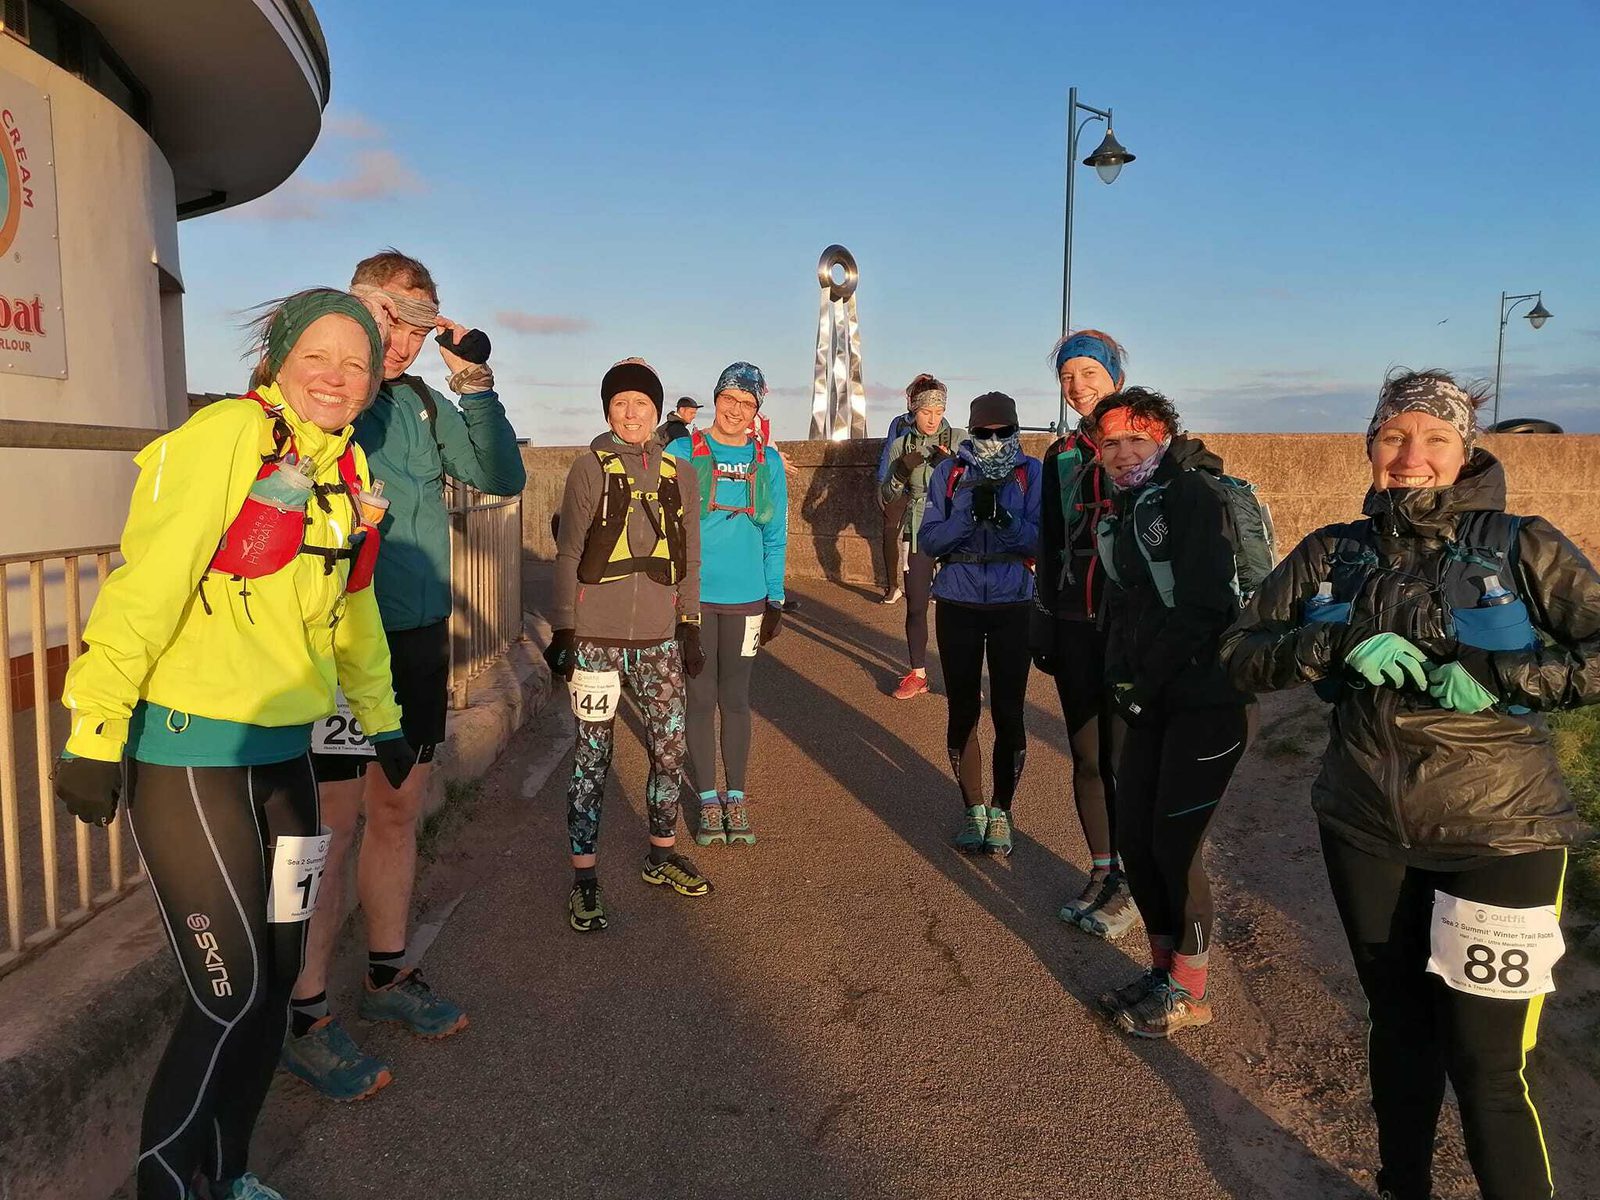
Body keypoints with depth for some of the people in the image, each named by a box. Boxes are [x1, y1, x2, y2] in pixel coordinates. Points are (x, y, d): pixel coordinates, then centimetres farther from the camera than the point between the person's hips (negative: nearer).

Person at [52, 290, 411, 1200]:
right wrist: (95, 732, -23)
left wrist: (382, 717, 25)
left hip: (282, 751, 7)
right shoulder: (224, 437, -13)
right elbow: (146, 585, -19)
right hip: (186, 751, -7)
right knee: (231, 996, -2)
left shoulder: (349, 468, 10)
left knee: (276, 979, 14)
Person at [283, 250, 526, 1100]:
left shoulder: (422, 403, 8)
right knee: (332, 826, 0)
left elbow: (503, 477, 5)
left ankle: (387, 976, 31)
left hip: (420, 639, 6)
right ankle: (305, 1019, 13)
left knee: (398, 813, 15)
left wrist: (475, 382, -4)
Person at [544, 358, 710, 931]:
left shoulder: (677, 472, 8)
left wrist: (690, 626, 9)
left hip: (658, 638, 4)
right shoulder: (591, 468, -2)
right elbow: (569, 555, -2)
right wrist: (562, 631, -6)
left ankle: (662, 856, 30)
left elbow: (689, 558, 13)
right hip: (597, 638, -4)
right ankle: (583, 878, 13)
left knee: (670, 749, 9)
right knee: (593, 755, 2)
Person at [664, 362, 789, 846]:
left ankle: (735, 797, 22)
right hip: (693, 594, -1)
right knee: (701, 698, 6)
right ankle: (707, 799, 19)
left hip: (746, 597, 2)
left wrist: (775, 599, 5)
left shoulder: (768, 462, 4)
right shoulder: (683, 452, -2)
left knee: (735, 697, 10)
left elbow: (775, 535, 8)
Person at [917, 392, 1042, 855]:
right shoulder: (948, 473, 2)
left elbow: (1042, 540, -11)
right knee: (963, 710, 6)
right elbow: (928, 541, -6)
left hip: (1013, 606, -1)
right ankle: (973, 808, 22)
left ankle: (1000, 810, 18)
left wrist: (1003, 517, -28)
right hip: (958, 605, 1)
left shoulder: (1032, 473, -1)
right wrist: (972, 513, -21)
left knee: (1008, 712, 0)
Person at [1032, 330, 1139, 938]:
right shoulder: (1061, 456, 10)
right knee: (1085, 757, 11)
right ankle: (1101, 869, 27)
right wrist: (1043, 627, 13)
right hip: (1074, 629, 5)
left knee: (1125, 759, 1)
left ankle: (1131, 880, 18)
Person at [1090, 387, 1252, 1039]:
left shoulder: (1193, 494, -11)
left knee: (1174, 845, -3)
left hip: (1203, 698, -8)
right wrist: (1121, 681, 6)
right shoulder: (1123, 512, 15)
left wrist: (1143, 681, -13)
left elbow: (1202, 605, -19)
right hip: (1149, 699, 8)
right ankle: (1162, 969, 28)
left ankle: (1190, 992, 17)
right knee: (1135, 837, 10)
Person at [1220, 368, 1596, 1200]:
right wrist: (1342, 644, -18)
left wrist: (1497, 676, -23)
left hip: (1497, 835, -3)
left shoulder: (1521, 546, -5)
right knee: (1398, 1028, 19)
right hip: (1365, 829, 3)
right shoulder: (1332, 555, 2)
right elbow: (1241, 654, -3)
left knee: (1485, 1064, 1)